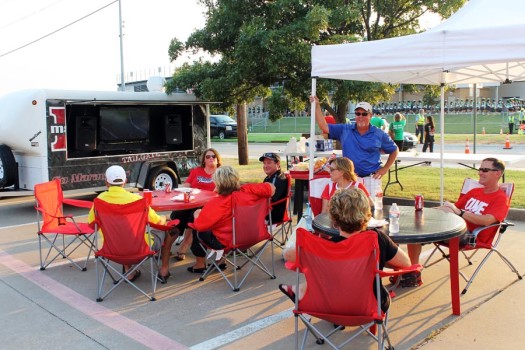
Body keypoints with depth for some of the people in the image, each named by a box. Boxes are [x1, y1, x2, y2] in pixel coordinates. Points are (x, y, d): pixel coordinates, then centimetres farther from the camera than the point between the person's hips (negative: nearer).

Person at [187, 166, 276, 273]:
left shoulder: (215, 204, -29)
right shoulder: (247, 190, -18)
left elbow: (199, 226, -22)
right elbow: (271, 188, -10)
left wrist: (197, 215, 0)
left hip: (224, 242, -6)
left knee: (197, 231, 20)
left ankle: (200, 264, 29)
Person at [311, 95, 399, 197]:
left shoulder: (379, 135, 2)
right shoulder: (344, 130, 3)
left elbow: (394, 150, 12)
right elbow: (324, 127, -3)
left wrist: (385, 169, 3)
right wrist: (317, 106, -8)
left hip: (371, 179, -1)